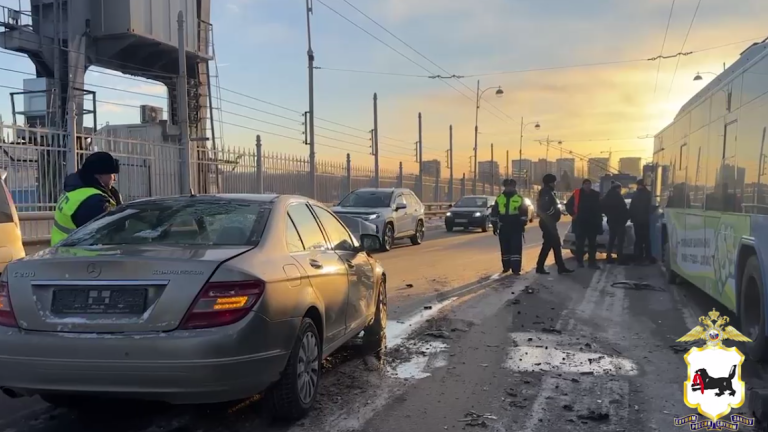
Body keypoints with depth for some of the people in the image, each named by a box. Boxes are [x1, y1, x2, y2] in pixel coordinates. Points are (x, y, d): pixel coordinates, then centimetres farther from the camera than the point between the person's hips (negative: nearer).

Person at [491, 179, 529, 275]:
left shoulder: (519, 198, 3)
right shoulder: (499, 198, 5)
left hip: (516, 228, -2)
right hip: (503, 228, 2)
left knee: (516, 248, -3)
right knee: (505, 248, 5)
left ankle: (515, 269, -1)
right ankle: (506, 267, 13)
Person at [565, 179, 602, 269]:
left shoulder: (596, 194, 6)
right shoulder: (577, 194, -3)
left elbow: (600, 206, 17)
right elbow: (568, 205, 4)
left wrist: (599, 216, 7)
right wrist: (573, 214, -4)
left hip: (593, 223, 3)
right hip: (580, 223, -3)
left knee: (593, 244, 4)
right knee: (580, 243, 4)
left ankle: (592, 262, 9)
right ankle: (579, 261, 13)